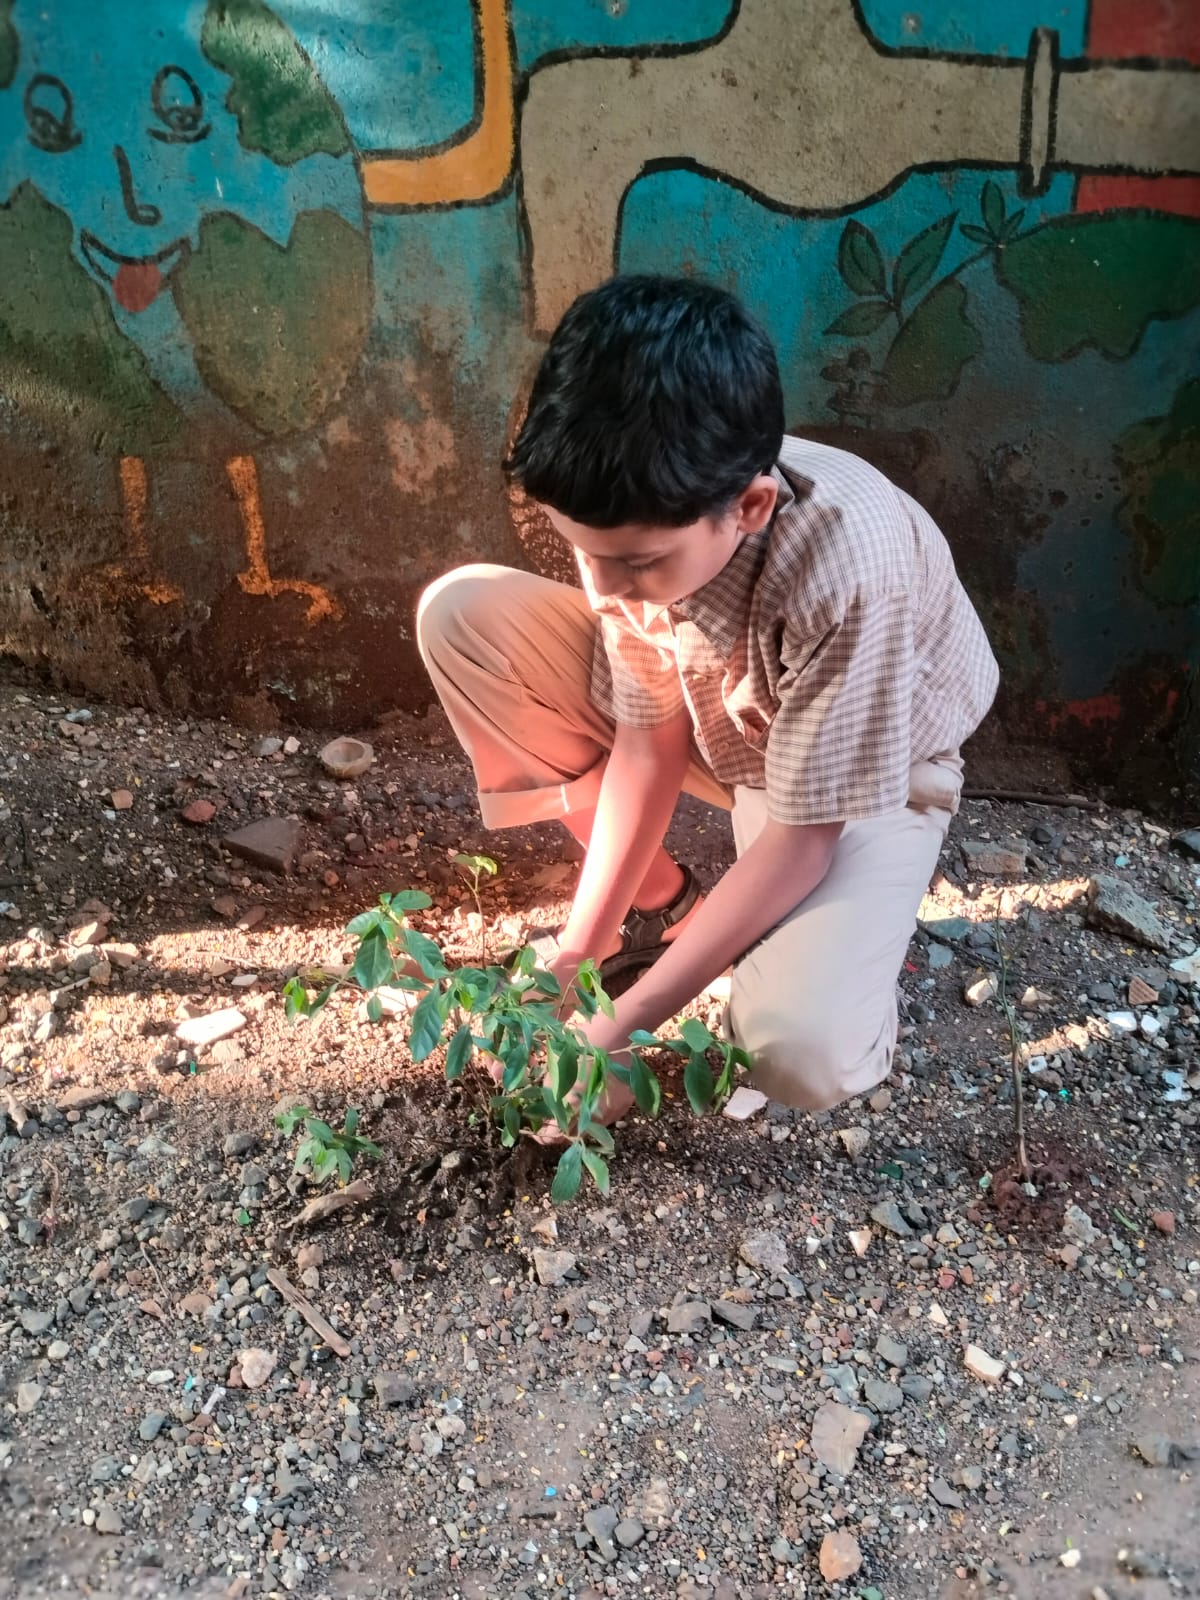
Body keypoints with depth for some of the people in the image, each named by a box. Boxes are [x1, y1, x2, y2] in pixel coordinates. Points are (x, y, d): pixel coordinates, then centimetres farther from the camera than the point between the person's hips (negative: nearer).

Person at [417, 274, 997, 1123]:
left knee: (803, 1056, -32)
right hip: (717, 719, 5)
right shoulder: (640, 517, -23)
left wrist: (624, 1027, -27)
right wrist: (575, 954, -14)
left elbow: (801, 837, -29)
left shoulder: (844, 571, -39)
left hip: (867, 778, -5)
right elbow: (650, 740, -13)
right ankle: (657, 896, 1)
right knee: (460, 615, -13)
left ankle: (827, 948, 7)